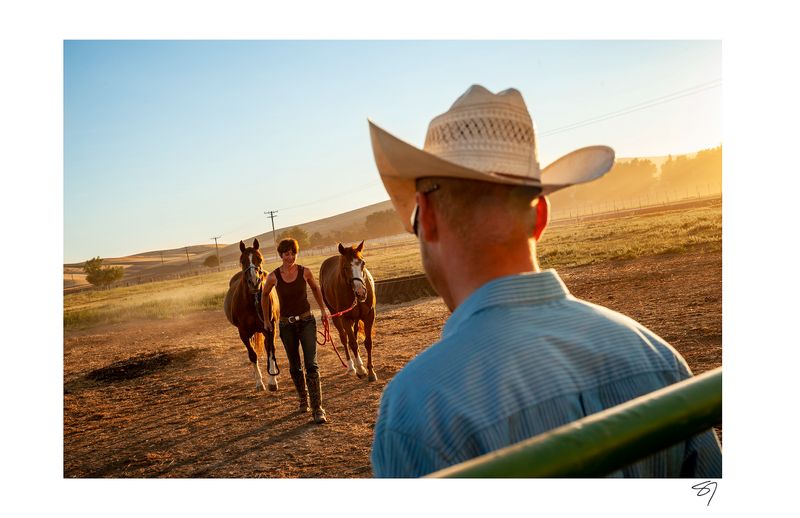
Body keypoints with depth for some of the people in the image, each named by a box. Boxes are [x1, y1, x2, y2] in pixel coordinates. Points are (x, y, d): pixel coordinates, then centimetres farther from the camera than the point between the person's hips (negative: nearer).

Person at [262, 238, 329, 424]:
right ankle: (303, 398, 37)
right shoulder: (274, 277, -8)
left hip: (306, 321, -1)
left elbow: (315, 288, 14)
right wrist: (266, 319, 15)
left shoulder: (305, 272, -7)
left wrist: (323, 310, 17)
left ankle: (317, 409, -11)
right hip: (287, 324, 1)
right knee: (295, 366, 13)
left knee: (311, 365, -11)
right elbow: (264, 295, 11)